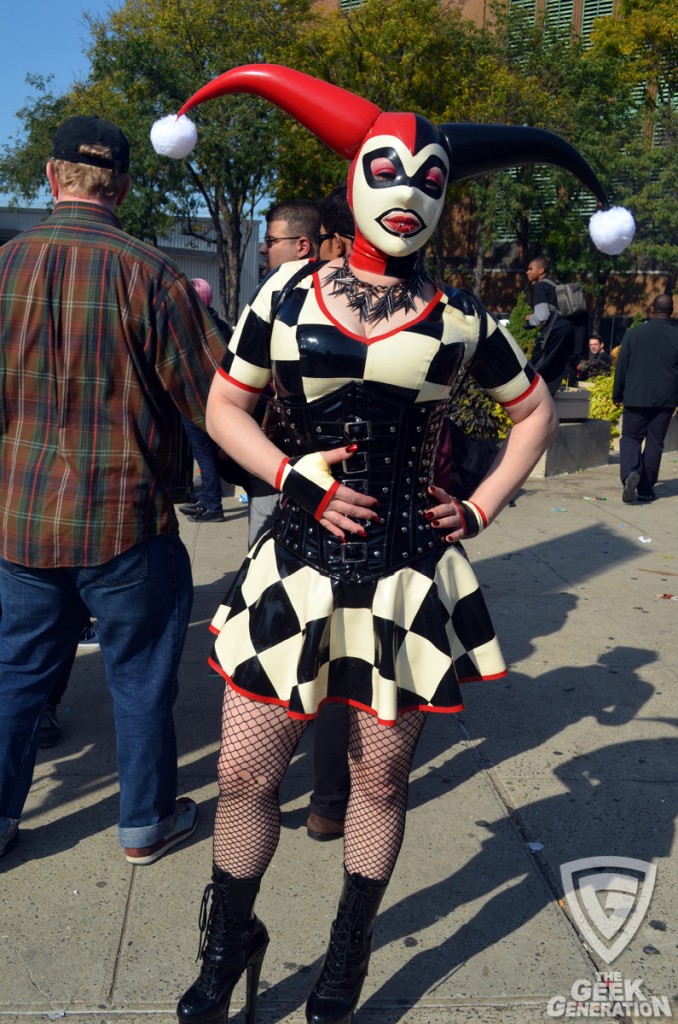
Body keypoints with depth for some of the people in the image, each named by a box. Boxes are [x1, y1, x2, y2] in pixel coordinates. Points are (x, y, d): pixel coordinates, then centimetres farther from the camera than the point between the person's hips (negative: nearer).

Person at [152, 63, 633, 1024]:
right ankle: (229, 947, 33)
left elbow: (536, 411, 14)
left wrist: (481, 508, 4)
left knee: (380, 777, 12)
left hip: (408, 576, 0)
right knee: (244, 774, 4)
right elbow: (224, 407, 7)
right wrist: (291, 473, -10)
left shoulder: (461, 319, 1)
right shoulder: (288, 293, 1)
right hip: (297, 567, 0)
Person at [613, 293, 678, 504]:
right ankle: (646, 488, 13)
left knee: (630, 437, 9)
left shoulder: (633, 334, -3)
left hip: (636, 397, -1)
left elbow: (621, 367, 1)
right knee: (655, 443, 9)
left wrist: (617, 395, 11)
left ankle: (630, 473, -19)